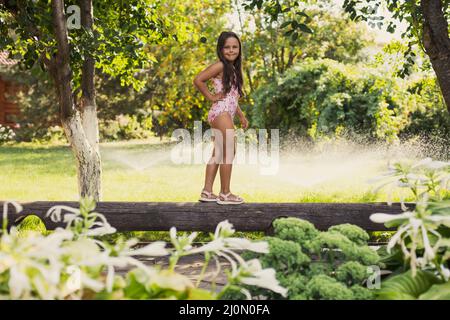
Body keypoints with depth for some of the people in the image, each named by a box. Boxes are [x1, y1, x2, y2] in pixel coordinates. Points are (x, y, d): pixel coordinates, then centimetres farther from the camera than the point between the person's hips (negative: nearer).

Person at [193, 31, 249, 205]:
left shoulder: (233, 68, 17)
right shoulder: (220, 66, -10)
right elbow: (198, 80, -21)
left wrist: (241, 115, 19)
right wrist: (211, 97, -13)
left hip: (226, 114, 10)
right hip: (221, 113, -10)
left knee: (218, 153, 11)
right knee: (229, 151, -6)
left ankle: (207, 192, 15)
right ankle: (225, 194, 0)